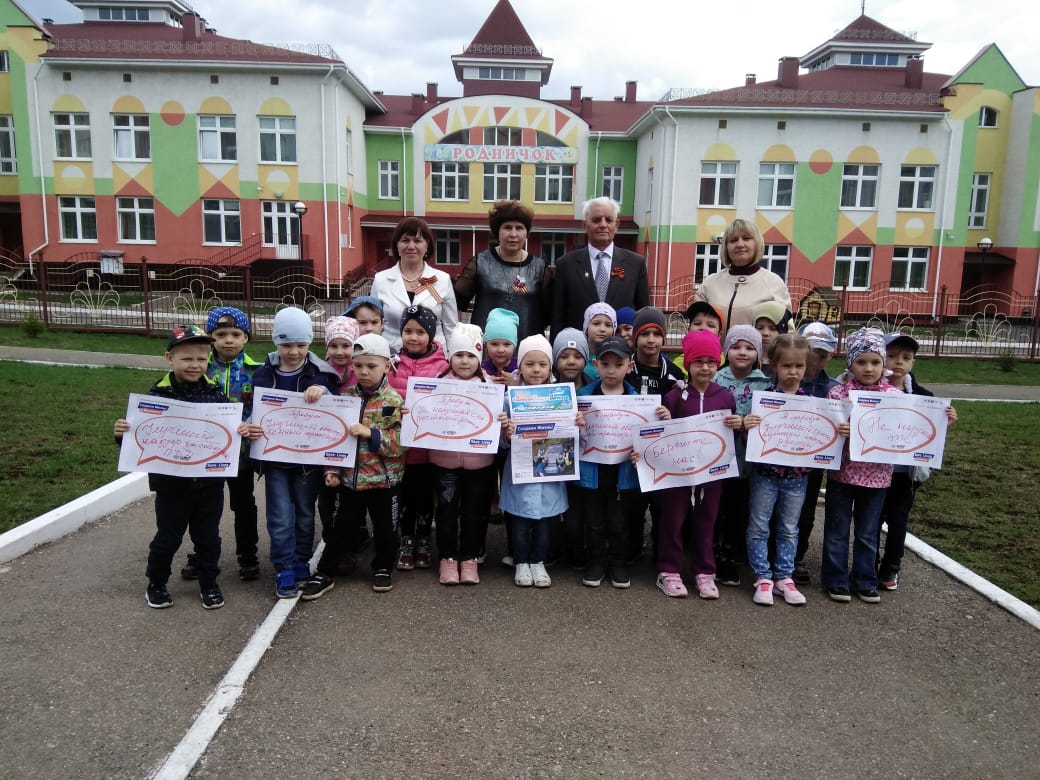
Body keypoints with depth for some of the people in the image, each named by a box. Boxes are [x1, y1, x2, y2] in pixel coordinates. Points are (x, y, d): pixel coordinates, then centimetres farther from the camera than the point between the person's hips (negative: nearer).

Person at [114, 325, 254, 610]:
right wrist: (122, 433, -28)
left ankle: (209, 584, 32)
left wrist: (244, 431, -21)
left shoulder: (215, 393, -4)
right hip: (172, 483, -1)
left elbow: (232, 429, 0)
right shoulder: (158, 395, -10)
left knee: (208, 537, 14)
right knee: (167, 538, 13)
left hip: (209, 482, 2)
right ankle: (156, 584, 35)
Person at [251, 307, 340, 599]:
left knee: (305, 514, 14)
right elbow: (253, 411, 6)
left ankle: (301, 563, 31)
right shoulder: (263, 374, -2)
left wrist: (323, 391, -29)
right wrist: (250, 428, -15)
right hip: (275, 456, 1)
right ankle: (285, 570, 14)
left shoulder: (321, 373, -7)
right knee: (281, 517, 2)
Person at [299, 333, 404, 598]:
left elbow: (400, 443, -15)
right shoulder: (344, 397, 1)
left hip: (384, 478, -2)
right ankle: (324, 574, 26)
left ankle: (382, 567, 35)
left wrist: (371, 434, -25)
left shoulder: (395, 400, -10)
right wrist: (332, 469, 0)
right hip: (349, 477, 3)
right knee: (342, 528, 13)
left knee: (385, 527, 13)